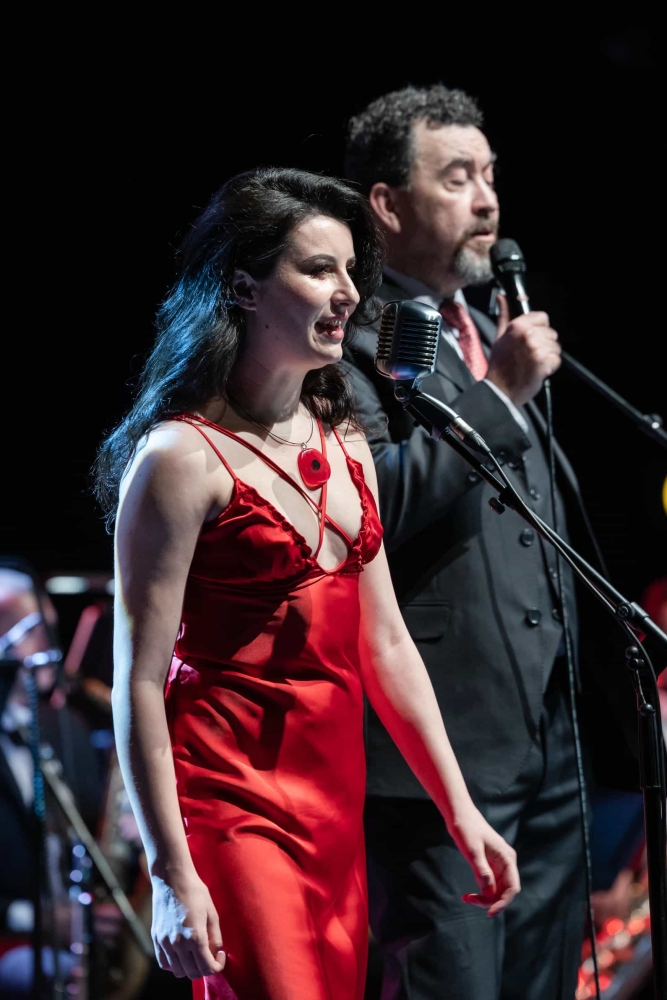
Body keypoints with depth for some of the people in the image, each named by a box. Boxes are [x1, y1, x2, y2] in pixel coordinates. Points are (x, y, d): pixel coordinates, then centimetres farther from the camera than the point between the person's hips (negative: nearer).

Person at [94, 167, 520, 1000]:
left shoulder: (343, 445, 12)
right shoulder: (182, 456, -11)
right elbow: (139, 683, -13)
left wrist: (461, 812, 11)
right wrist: (172, 875, -17)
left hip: (336, 798, 7)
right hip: (232, 799, -7)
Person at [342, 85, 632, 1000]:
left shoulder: (493, 336, 19)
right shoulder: (357, 337, -8)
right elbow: (372, 506, -22)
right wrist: (499, 393, -19)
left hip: (549, 743, 9)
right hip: (444, 746, -9)